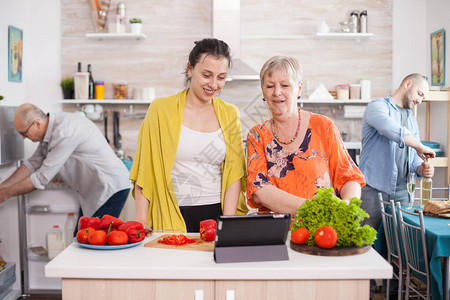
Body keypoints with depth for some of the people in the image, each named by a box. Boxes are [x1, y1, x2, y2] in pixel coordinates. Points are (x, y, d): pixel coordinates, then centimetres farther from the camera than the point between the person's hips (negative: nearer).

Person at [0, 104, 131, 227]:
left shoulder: (64, 132, -26)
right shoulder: (51, 129, 4)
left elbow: (42, 177, -22)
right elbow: (33, 163, 11)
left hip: (111, 189, -10)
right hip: (92, 191, 10)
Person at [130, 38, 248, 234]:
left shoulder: (230, 114, 9)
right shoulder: (161, 109, 0)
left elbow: (234, 173, 7)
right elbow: (144, 169, 2)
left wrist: (229, 222, -4)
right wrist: (141, 219, -5)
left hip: (216, 213, 2)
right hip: (170, 218, -2)